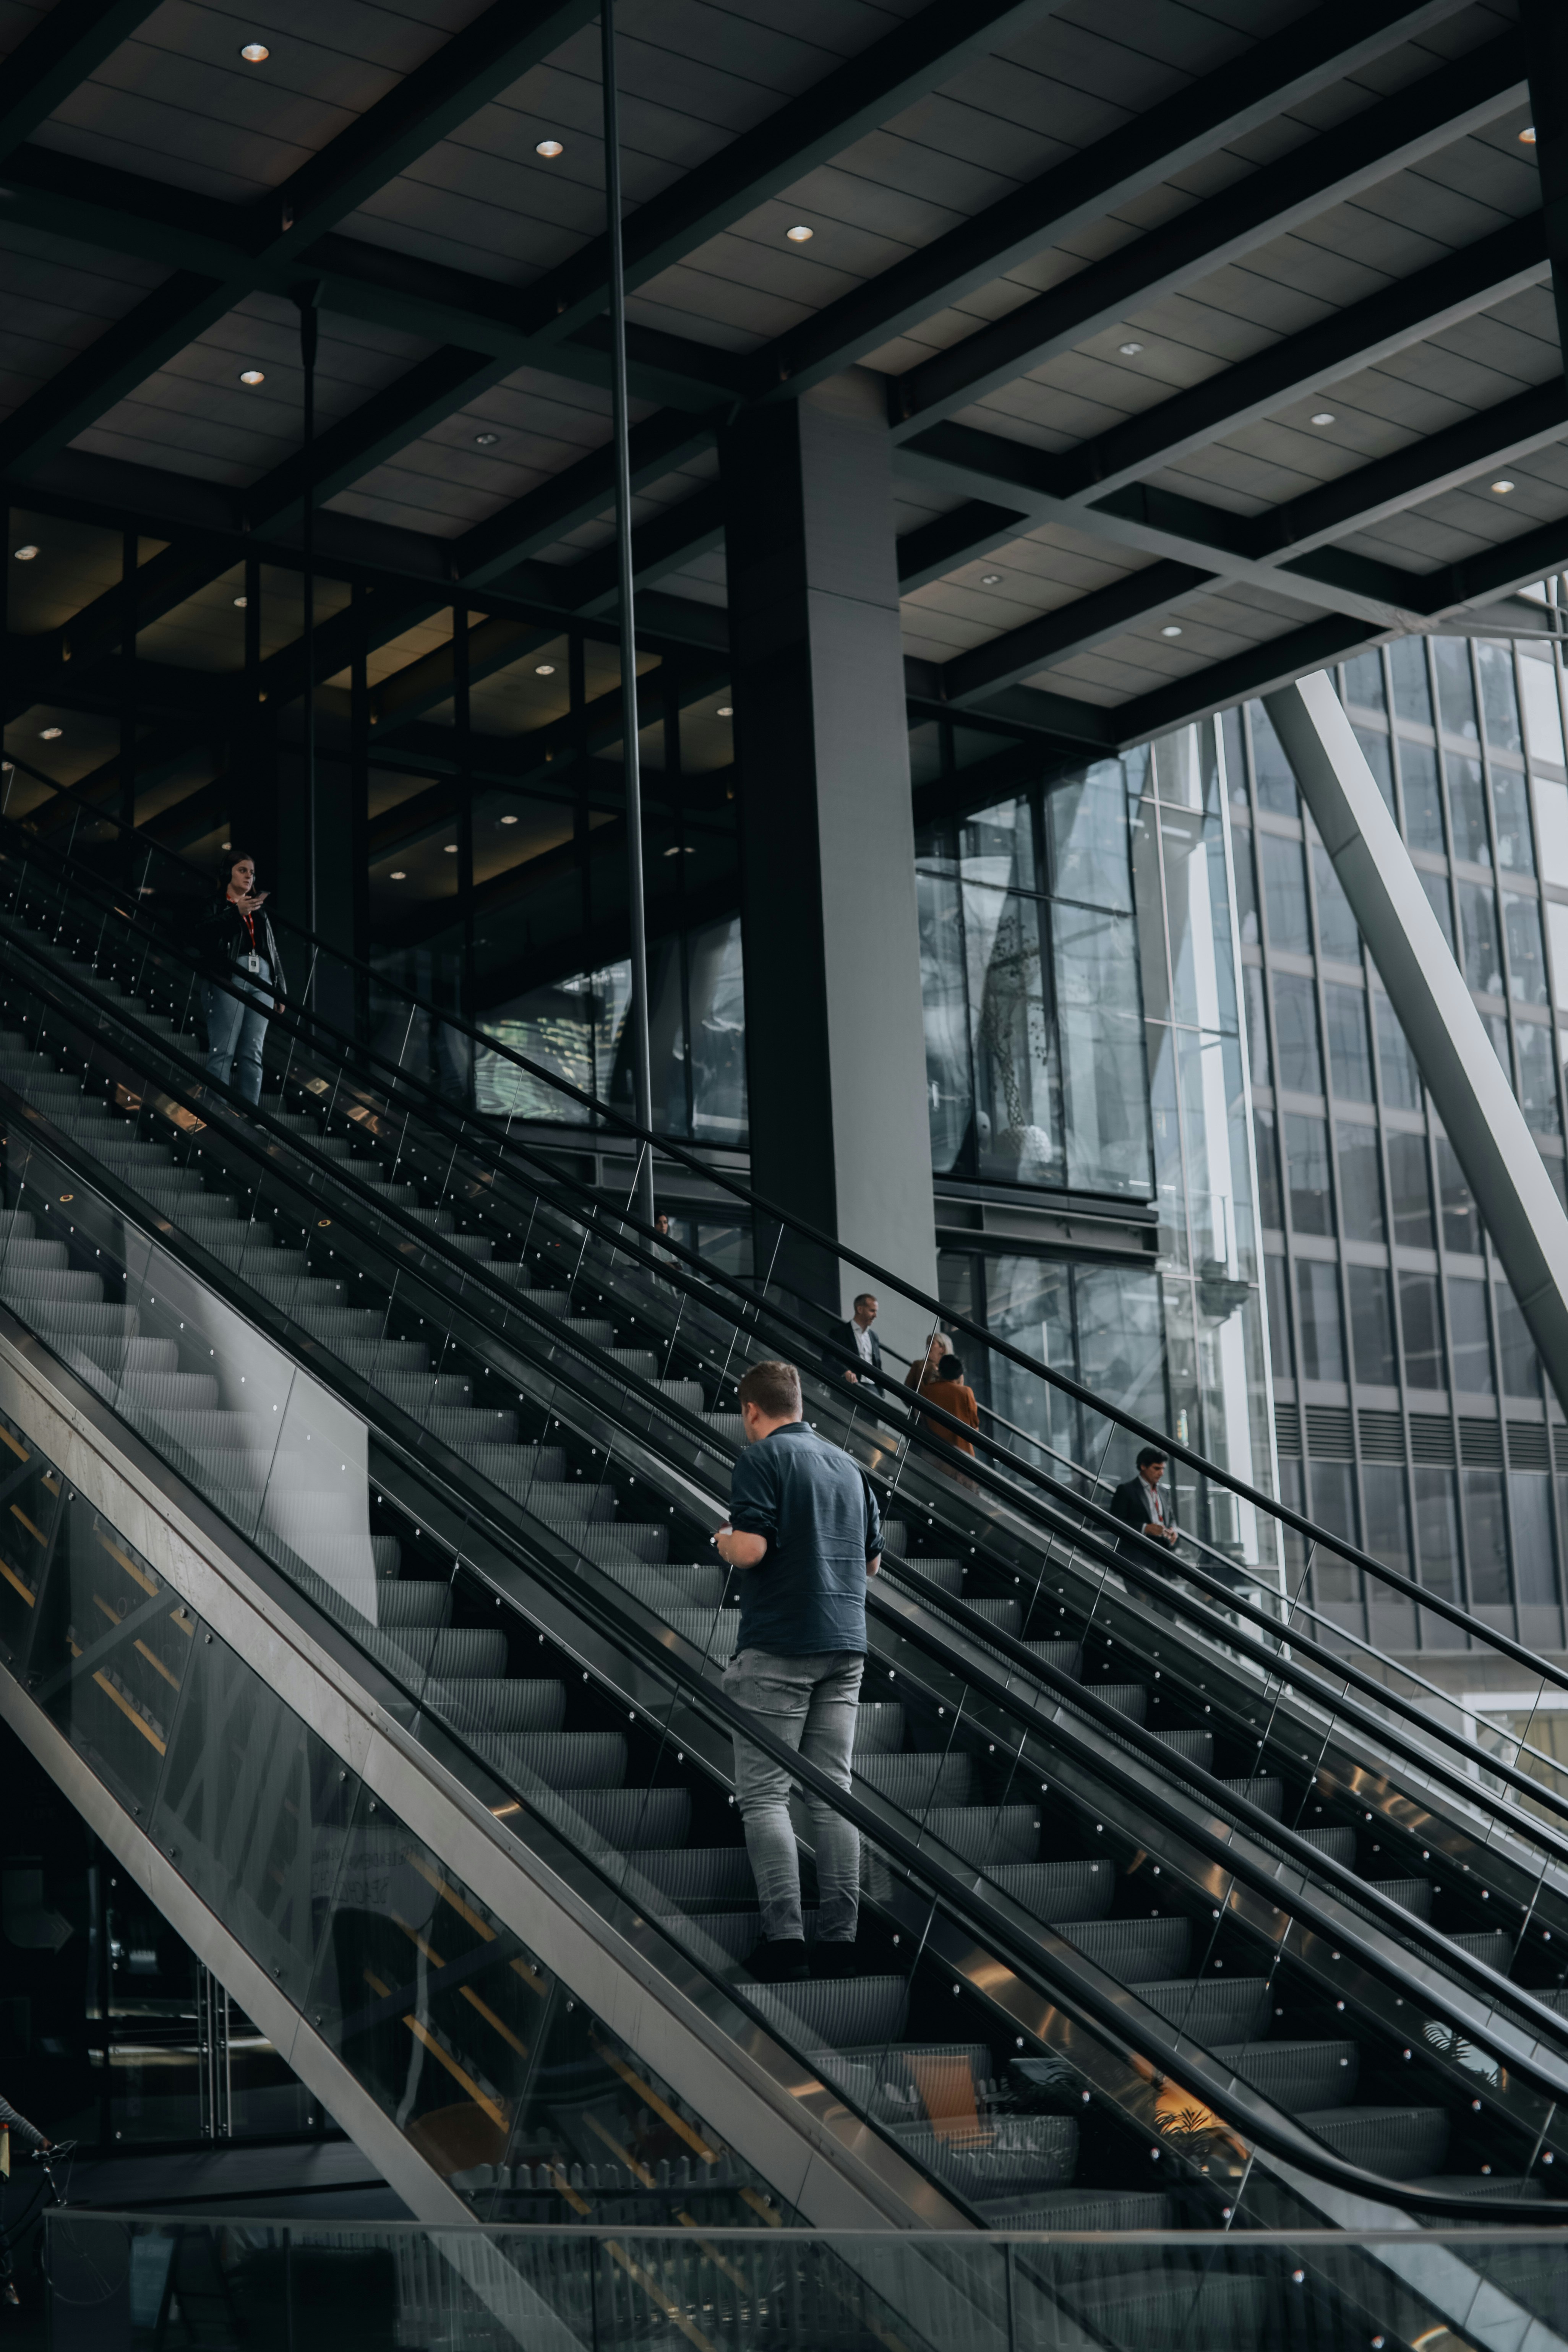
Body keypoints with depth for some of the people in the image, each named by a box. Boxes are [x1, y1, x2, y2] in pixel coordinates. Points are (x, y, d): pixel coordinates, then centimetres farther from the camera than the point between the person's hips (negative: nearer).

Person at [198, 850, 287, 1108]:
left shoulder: (259, 908, 25)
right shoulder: (215, 903, 8)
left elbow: (274, 949, 23)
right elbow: (203, 932, -13)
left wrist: (280, 990, 17)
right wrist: (236, 912, -19)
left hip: (261, 980, 5)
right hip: (228, 978, -5)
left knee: (253, 1054, 1)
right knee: (222, 1051, -10)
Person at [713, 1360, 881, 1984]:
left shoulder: (763, 1456, -7)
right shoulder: (846, 1464, 14)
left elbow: (750, 1549, -18)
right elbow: (872, 1560, 19)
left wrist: (722, 1539, 3)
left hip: (778, 1648, -6)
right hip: (845, 1645, 6)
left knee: (764, 1794, -3)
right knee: (832, 1791, 7)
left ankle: (784, 1938, -12)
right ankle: (839, 1939, 4)